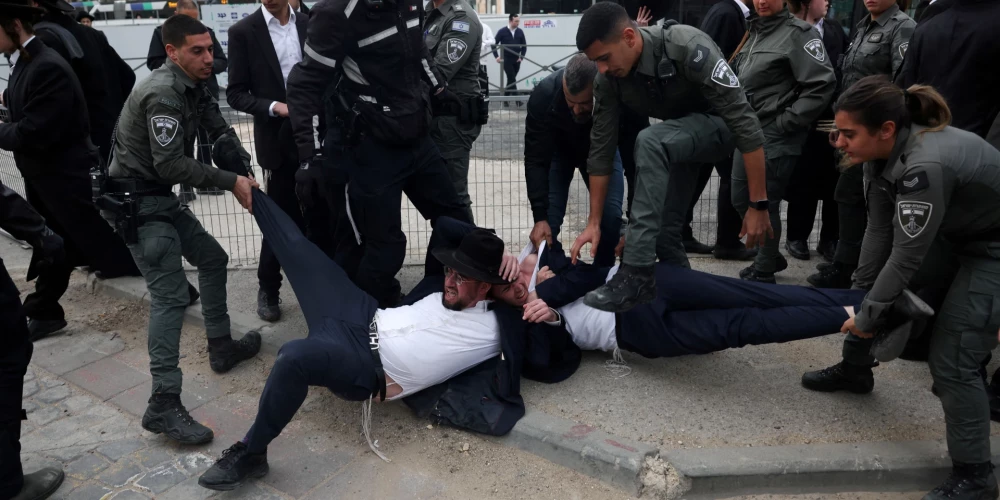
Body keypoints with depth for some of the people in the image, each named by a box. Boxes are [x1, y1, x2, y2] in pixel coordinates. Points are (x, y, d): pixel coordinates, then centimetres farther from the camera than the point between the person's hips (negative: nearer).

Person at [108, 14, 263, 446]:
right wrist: (231, 181, -21)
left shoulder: (193, 87, 7)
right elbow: (170, 164, -25)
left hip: (162, 198, 10)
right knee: (171, 293, -16)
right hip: (137, 201, -10)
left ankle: (221, 346, 29)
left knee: (212, 258, 17)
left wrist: (245, 172, -13)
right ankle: (163, 404, -15)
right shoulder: (162, 94, -21)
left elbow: (220, 132, 4)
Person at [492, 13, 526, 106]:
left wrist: (521, 57, 1)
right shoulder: (502, 31, -6)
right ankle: (517, 100, -12)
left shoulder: (520, 32, 3)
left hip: (516, 60, 4)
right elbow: (494, 44, -1)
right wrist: (497, 56, -7)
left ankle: (505, 99, 21)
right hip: (506, 60, -4)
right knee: (512, 80, -10)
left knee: (511, 80, 10)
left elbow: (524, 45, 11)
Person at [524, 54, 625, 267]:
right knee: (549, 218, -14)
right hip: (558, 148, 0)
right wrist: (540, 217, -36)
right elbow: (536, 161, -29)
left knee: (611, 214, -14)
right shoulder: (544, 96, -37)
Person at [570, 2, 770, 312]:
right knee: (663, 228, -3)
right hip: (676, 133, 6)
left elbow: (746, 124, -31)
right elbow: (601, 149, -9)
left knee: (650, 143, -34)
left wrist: (759, 205, -30)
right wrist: (594, 223, -10)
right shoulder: (609, 79, -17)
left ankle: (636, 277, -32)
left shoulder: (688, 48, -34)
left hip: (720, 124, -6)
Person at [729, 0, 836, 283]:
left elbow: (823, 83, -16)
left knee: (765, 203, -1)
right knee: (741, 199, 13)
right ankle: (770, 255, 31)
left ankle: (764, 271, 15)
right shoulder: (754, 32, 15)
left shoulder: (797, 32, -9)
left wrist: (786, 122, -16)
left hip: (775, 137, -8)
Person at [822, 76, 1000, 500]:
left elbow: (907, 256, -27)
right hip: (960, 236, 8)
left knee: (951, 359, -7)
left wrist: (867, 316, -17)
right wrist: (859, 293, 1)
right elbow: (879, 230, -3)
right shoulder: (884, 152, -9)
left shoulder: (925, 165, -35)